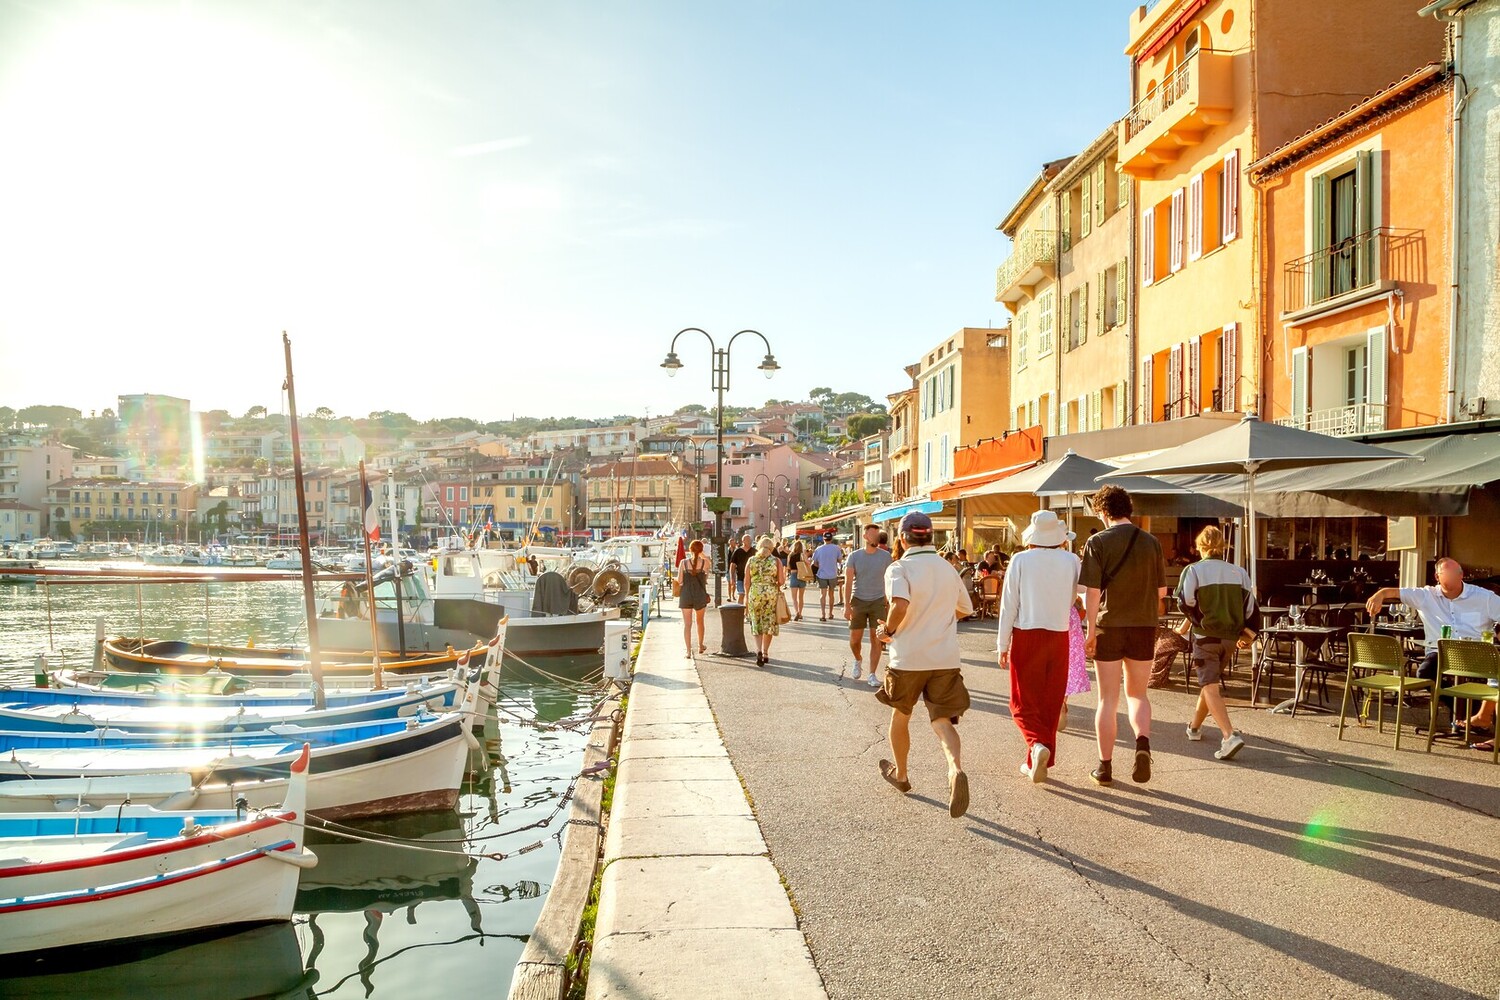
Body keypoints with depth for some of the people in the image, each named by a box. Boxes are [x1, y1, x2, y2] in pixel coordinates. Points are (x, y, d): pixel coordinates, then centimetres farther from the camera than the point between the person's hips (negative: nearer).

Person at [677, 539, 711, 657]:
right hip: (700, 595, 1)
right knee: (700, 621, 21)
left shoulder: (683, 562, -7)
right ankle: (701, 646, 36)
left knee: (687, 624, 3)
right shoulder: (705, 562, -8)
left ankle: (689, 651, -2)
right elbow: (706, 578, 6)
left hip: (686, 595, -1)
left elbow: (679, 581, -5)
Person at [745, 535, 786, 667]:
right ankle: (765, 653, 16)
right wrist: (784, 573, 16)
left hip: (754, 594, 0)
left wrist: (746, 598, 10)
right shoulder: (776, 561, 0)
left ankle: (759, 651, -9)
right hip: (772, 594, 0)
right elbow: (781, 581, -5)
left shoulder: (751, 560, 2)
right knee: (769, 624, 13)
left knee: (756, 625, 10)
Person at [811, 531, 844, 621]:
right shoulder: (836, 548, -6)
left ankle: (823, 615, -12)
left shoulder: (818, 549, -5)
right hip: (833, 575, 1)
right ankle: (830, 614, 25)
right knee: (831, 594, 16)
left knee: (823, 595, 1)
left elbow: (815, 563, 1)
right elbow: (840, 560, 0)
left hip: (822, 574, -1)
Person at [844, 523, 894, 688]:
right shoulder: (854, 556, -3)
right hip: (858, 600, 0)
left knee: (876, 639, -3)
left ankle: (872, 675, 7)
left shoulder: (885, 556, -1)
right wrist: (846, 605, -14)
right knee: (854, 639, 6)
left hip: (878, 601, 0)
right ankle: (857, 659, 37)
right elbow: (848, 581, -7)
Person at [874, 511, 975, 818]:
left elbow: (901, 603, -29)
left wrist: (888, 630, -12)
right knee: (942, 720, 2)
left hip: (908, 657, -3)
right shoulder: (948, 569, 8)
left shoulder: (899, 568, -10)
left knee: (900, 716, 19)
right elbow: (965, 609, 20)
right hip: (946, 657, 3)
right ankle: (956, 769, -27)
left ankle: (900, 774, 36)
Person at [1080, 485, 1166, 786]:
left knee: (1108, 699, 8)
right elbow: (1161, 591, 6)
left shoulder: (1098, 542, -9)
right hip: (1144, 626, 2)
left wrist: (1091, 631, -8)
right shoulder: (1151, 542, 2)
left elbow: (1093, 592, -14)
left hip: (1109, 626, -2)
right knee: (1137, 694, 17)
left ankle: (1105, 766, 13)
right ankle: (1143, 741, -9)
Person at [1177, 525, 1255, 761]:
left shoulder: (1194, 570, -7)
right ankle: (1195, 727, 36)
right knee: (1212, 681, 22)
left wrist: (1200, 620, 0)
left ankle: (1229, 736, -23)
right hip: (1230, 637, 5)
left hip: (1206, 637, -5)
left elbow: (1186, 602, -18)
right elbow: (1250, 606, 8)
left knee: (1210, 687, -6)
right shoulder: (1239, 572, 6)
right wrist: (1243, 633, 20)